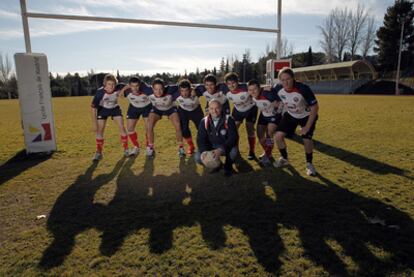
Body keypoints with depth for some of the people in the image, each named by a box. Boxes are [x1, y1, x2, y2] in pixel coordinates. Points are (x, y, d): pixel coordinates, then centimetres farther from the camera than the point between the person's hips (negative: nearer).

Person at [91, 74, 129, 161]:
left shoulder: (118, 89, -28)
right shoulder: (100, 92, -33)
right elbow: (94, 108, -28)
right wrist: (95, 124, -29)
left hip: (115, 108, 2)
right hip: (103, 109, -1)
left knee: (122, 127, -10)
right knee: (100, 130, -5)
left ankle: (126, 149, 4)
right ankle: (98, 153, 9)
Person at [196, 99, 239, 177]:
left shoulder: (228, 120, -15)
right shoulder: (204, 122, -7)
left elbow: (233, 137, -23)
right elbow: (201, 139, -9)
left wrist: (221, 149, -38)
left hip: (226, 146, -2)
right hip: (211, 147, 3)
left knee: (234, 152, -35)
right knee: (198, 157, -20)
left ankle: (228, 167, 2)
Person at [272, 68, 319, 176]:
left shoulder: (303, 89, -33)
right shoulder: (277, 88, -23)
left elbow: (315, 107, -24)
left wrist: (307, 127, -24)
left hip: (307, 115, -3)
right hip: (290, 115, 3)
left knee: (307, 139, -16)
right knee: (278, 135, -10)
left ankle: (309, 164, 12)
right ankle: (284, 158, 16)